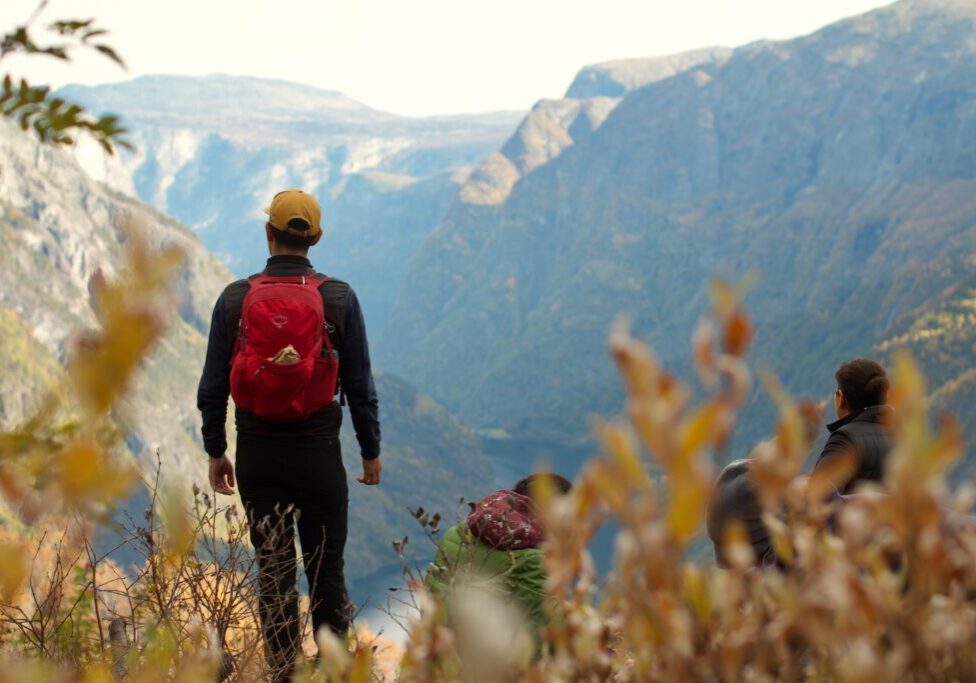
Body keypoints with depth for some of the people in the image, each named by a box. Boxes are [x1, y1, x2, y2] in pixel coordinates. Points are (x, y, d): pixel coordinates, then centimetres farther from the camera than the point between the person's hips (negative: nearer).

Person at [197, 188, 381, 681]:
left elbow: (212, 386, 0)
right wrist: (371, 451, 8)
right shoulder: (338, 298, -5)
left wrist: (215, 451, 11)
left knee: (272, 569, 11)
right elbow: (360, 385, -3)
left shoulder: (235, 298, -3)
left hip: (256, 454, 1)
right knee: (326, 569, 9)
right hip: (319, 453, -1)